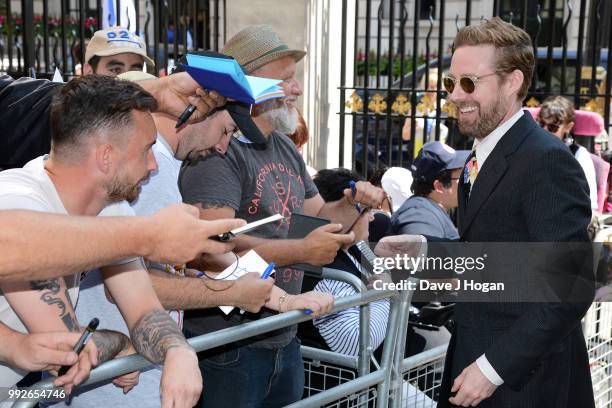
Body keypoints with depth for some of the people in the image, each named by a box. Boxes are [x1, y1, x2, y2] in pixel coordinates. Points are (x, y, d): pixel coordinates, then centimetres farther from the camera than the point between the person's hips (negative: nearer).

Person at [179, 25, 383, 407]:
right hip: (227, 344, -8)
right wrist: (302, 251, -22)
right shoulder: (218, 149, -16)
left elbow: (318, 216, 18)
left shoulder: (285, 148, 12)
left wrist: (352, 201, -3)